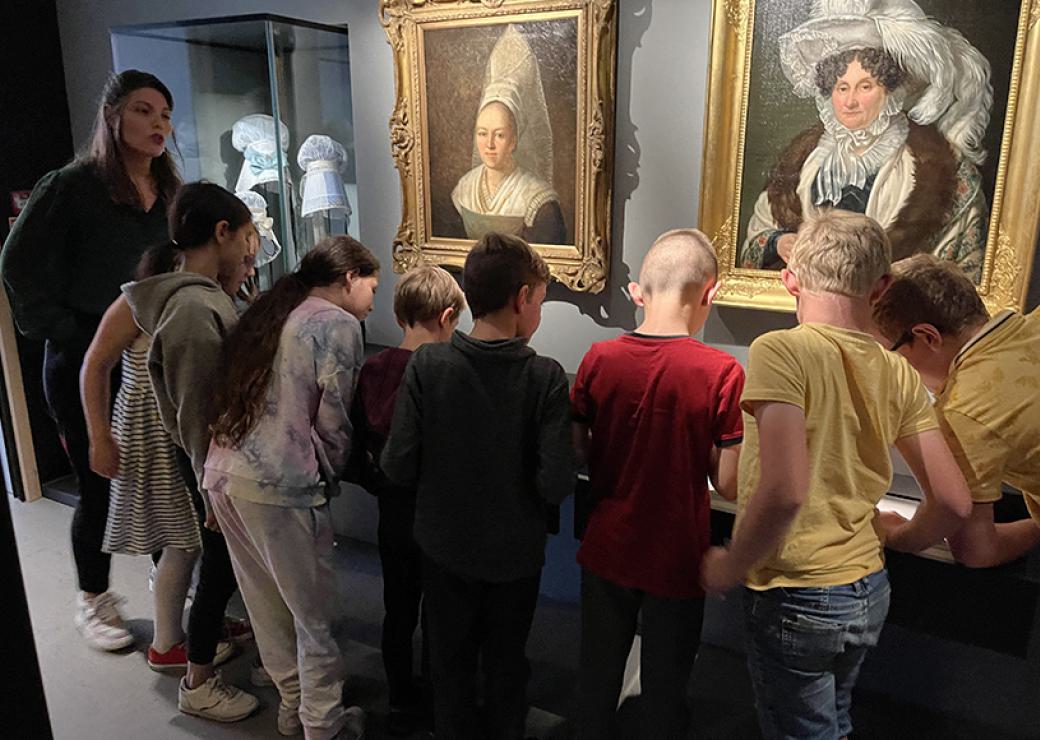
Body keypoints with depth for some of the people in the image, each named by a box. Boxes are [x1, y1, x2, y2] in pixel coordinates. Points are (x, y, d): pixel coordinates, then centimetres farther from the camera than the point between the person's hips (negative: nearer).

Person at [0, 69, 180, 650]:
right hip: (86, 364, -5)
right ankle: (93, 602, 26)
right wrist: (61, 332, -10)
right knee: (100, 487, 5)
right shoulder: (73, 186, -9)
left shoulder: (168, 192, 9)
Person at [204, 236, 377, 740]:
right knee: (314, 613, 8)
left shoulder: (266, 314, 16)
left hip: (222, 475, 9)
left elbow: (252, 400, 16)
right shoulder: (338, 326, -7)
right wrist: (333, 473, 10)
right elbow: (332, 422, -9)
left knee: (267, 601, 21)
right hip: (280, 489, -8)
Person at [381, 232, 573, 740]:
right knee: (506, 665, 23)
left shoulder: (426, 364, -16)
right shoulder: (544, 376, -20)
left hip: (445, 545, 1)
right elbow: (556, 485, -22)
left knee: (452, 664, 22)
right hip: (514, 552, -1)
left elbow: (397, 466, -15)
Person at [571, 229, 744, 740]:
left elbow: (575, 453, -3)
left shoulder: (599, 359, -10)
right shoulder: (720, 372, -18)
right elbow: (728, 486, -14)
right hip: (676, 562, -2)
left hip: (606, 551, 3)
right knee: (664, 689, 19)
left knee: (597, 680, 22)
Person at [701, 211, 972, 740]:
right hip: (869, 595, 6)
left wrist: (730, 566, -14)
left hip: (796, 598, -6)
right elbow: (953, 503, 2)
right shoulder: (898, 374, -1)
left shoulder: (780, 351, -19)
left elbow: (784, 490, -29)